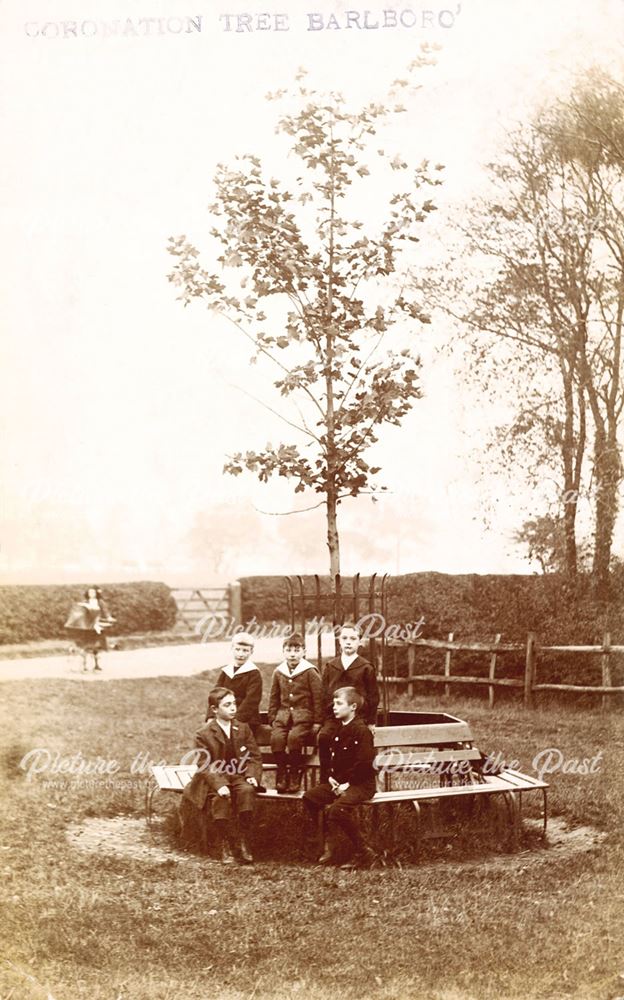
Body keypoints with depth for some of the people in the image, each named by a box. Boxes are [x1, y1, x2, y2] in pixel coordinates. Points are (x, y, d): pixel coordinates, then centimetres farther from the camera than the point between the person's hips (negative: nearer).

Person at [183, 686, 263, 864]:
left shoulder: (243, 729, 7)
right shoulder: (203, 734, -4)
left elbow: (255, 757, 6)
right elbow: (205, 767, -11)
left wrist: (252, 775, -15)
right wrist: (219, 785, -27)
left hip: (240, 776, 2)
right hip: (215, 779, -2)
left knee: (247, 791, -31)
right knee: (220, 798, -34)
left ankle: (243, 842, -21)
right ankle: (224, 845, -18)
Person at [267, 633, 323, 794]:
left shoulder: (310, 672, 1)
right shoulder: (278, 672, 13)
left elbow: (318, 697, 0)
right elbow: (274, 698, 18)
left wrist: (317, 721, -5)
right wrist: (272, 719, 9)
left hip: (304, 715, -3)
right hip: (283, 714, 4)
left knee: (295, 736, -31)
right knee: (276, 737, -26)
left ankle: (295, 774, -15)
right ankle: (282, 773, -11)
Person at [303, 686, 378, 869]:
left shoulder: (361, 731, -12)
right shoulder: (337, 730, 15)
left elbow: (363, 763, -19)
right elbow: (329, 758, 19)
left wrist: (347, 784, -19)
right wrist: (331, 778, 1)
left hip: (361, 784, -8)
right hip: (337, 782, 8)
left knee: (338, 808, -33)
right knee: (310, 796, -12)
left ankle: (363, 852, -17)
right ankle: (329, 845, -7)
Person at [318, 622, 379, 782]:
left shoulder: (366, 667, 7)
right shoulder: (330, 667, 16)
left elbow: (373, 696, 8)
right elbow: (323, 694, 15)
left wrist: (371, 722, 3)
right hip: (333, 716, 2)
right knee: (324, 736, -27)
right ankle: (325, 780, -20)